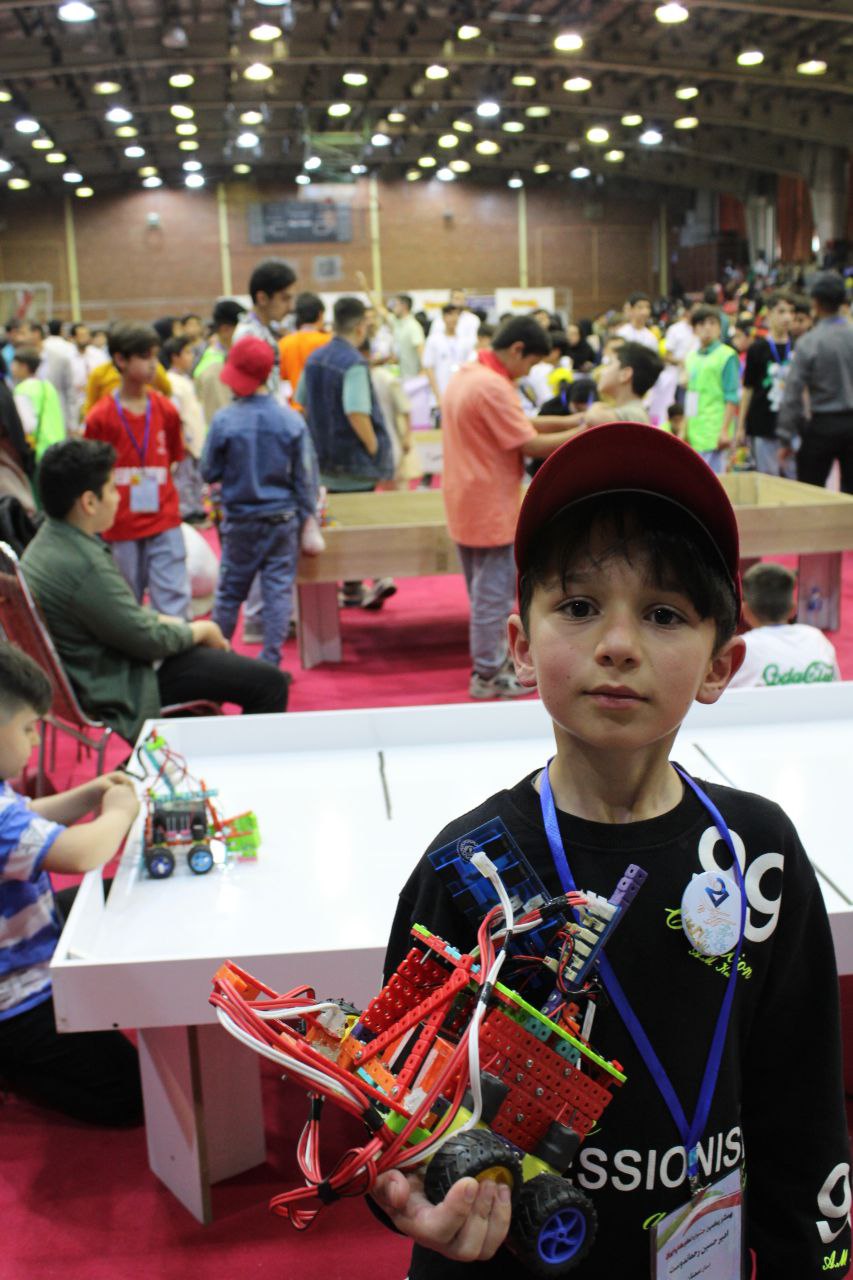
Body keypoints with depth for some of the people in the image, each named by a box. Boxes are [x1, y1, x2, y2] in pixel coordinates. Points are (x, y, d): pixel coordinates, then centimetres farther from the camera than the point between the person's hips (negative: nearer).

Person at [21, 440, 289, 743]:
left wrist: (167, 621, 9)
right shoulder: (84, 567, -30)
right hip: (121, 689, -11)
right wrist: (202, 630, -4)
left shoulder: (48, 542, 3)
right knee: (270, 683, -12)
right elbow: (150, 640, -21)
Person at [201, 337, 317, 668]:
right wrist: (307, 520, 6)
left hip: (240, 522, 0)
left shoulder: (224, 421, -13)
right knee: (278, 591, 6)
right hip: (283, 519, 0)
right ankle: (270, 661, 7)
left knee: (229, 592, 13)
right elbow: (303, 479, -3)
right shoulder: (292, 420, -8)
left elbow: (209, 473, -5)